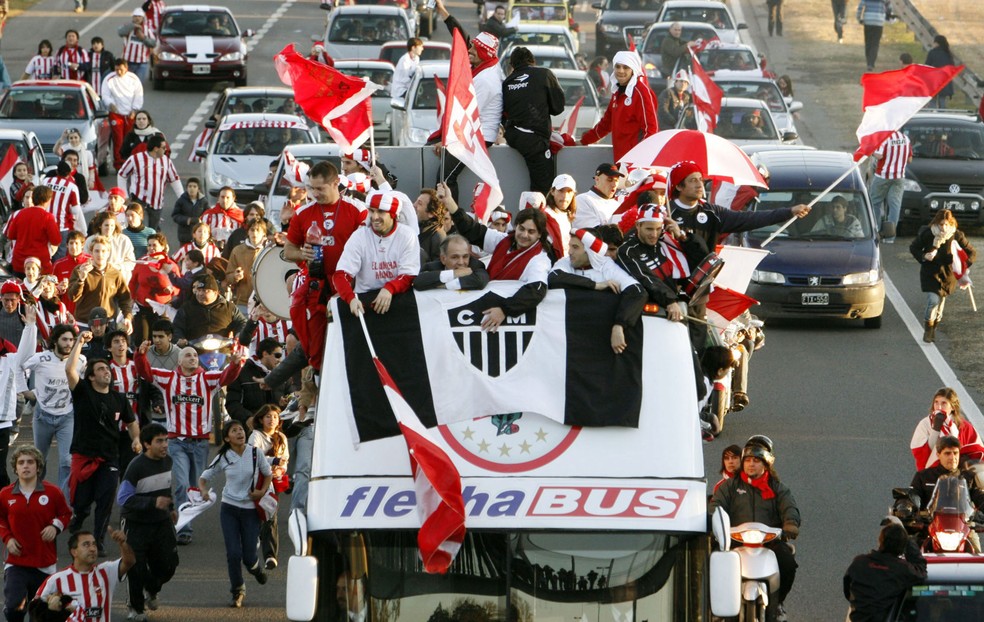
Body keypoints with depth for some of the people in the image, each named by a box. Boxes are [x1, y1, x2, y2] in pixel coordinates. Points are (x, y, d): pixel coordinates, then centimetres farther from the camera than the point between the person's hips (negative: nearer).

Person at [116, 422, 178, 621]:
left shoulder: (168, 462, 1)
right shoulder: (136, 467, -22)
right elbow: (123, 498, -26)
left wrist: (171, 507, 22)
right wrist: (153, 502, -33)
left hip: (161, 522, 6)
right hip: (135, 525, -6)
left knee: (168, 564, 6)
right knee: (137, 568, -2)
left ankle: (151, 590, 38)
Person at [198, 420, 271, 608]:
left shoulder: (255, 454, -6)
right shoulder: (223, 458, -3)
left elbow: (268, 473, 9)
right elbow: (204, 477, 4)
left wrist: (262, 492, -8)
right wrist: (203, 490, -18)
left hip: (250, 509, 0)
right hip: (229, 509, 1)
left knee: (248, 557, -2)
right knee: (233, 553, -8)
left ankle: (256, 567, 36)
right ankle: (237, 591, 12)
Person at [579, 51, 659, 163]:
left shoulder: (641, 92, -8)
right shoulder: (617, 92, 19)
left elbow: (650, 127, -13)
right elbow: (606, 122, 30)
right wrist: (584, 140, 34)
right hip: (619, 156, 8)